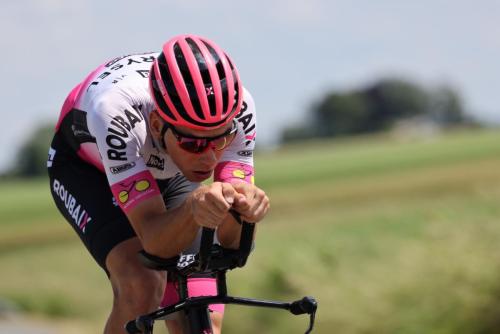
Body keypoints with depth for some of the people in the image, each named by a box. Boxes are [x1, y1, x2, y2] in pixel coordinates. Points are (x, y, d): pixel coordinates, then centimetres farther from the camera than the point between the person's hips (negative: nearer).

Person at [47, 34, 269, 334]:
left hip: (168, 175, 3)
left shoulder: (236, 109, -34)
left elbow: (232, 242, -33)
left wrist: (244, 203, -55)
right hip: (87, 170, -3)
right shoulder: (117, 109, -43)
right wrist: (193, 208, -64)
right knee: (141, 284, -31)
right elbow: (156, 242, -43)